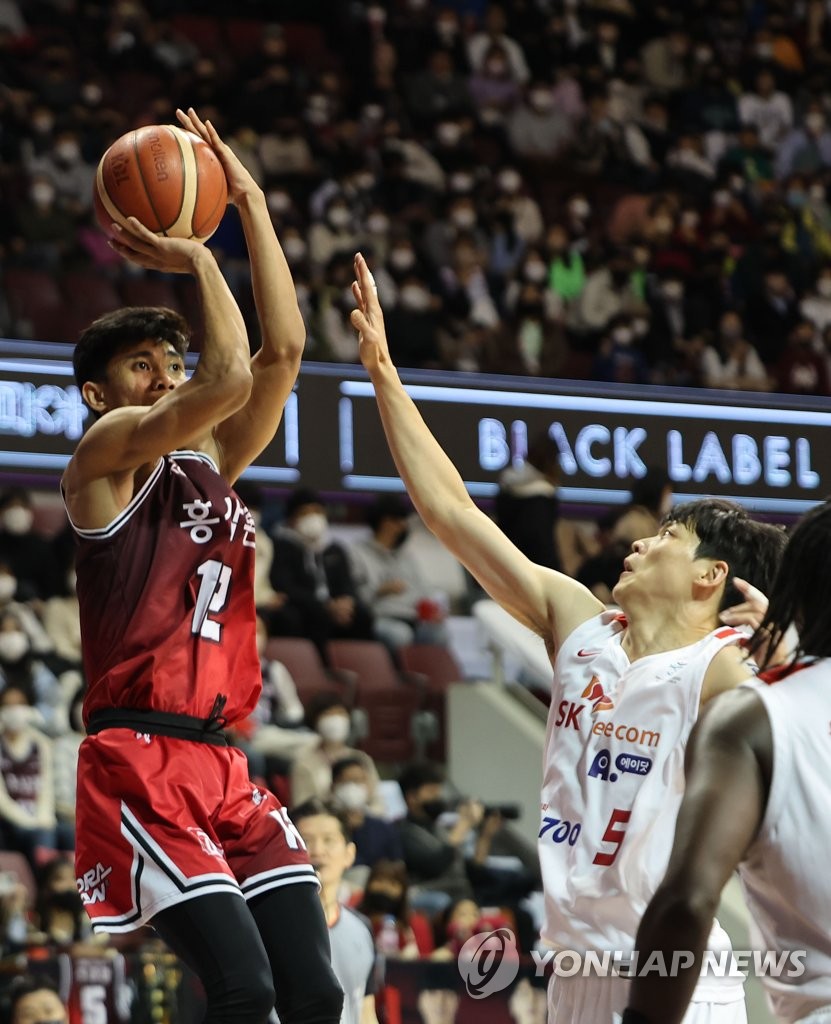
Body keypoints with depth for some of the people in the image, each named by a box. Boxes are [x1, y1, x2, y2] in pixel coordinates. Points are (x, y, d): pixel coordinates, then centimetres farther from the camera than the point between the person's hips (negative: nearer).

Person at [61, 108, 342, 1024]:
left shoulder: (208, 464, 21)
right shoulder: (104, 453, 0)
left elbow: (281, 350, 14)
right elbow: (229, 379, -15)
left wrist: (250, 205, 13)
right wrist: (198, 260, -2)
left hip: (223, 765, 7)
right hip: (139, 757, -7)